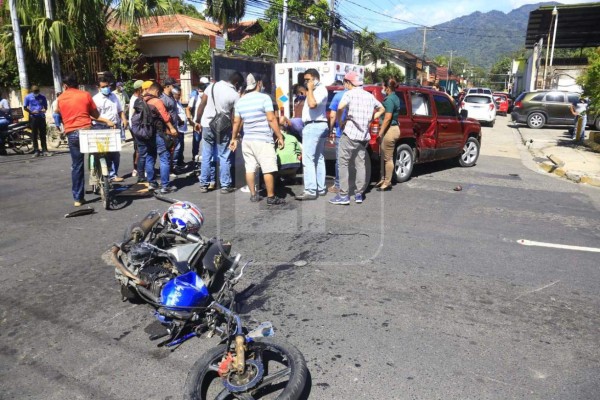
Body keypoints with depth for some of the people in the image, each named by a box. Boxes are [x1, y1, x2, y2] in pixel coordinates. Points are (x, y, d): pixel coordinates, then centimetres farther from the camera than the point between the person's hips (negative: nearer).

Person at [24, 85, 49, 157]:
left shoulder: (42, 97, 4)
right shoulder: (28, 97, 1)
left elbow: (45, 106, 11)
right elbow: (25, 107, 4)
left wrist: (44, 109, -12)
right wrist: (31, 112, -14)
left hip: (41, 117, 0)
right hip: (33, 117, 0)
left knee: (43, 134, 3)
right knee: (34, 135, 3)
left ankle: (44, 150, 7)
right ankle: (36, 151, 7)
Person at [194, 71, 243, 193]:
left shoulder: (212, 86, 1)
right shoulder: (235, 95, -7)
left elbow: (202, 105, 1)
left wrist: (198, 121, 9)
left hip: (207, 125, 3)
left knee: (206, 156, 10)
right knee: (224, 157, 6)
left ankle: (204, 184, 15)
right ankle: (225, 185, 9)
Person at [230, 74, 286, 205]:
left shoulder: (240, 101, 9)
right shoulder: (264, 98, -8)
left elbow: (236, 122, 12)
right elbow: (271, 119, -12)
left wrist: (234, 138, 23)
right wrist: (280, 136, -9)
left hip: (247, 140, 6)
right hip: (263, 140, -6)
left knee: (250, 168, 9)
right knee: (268, 170, -2)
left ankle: (253, 195, 15)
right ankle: (271, 197, 0)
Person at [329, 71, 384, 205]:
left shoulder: (350, 93, -4)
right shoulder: (369, 95, 16)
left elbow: (340, 108, -23)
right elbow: (381, 109, 28)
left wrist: (340, 122, -8)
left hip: (350, 134, -6)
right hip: (364, 135, 6)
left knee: (344, 163, -2)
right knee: (361, 164, 10)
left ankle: (344, 195, -3)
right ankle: (359, 194, 12)